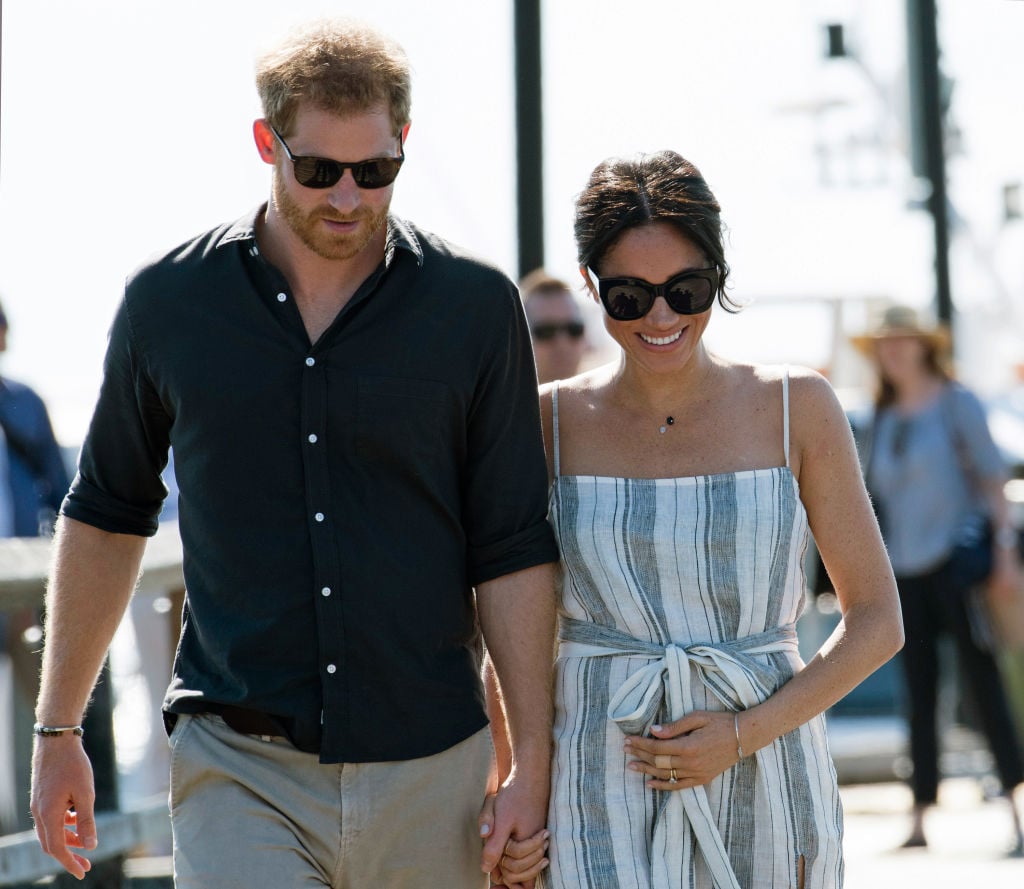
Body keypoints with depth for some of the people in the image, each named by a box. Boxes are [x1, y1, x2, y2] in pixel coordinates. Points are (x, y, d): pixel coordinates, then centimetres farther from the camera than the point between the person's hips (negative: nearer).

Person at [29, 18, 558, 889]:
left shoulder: (476, 306, 1)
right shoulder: (168, 302, 3)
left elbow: (512, 551, 2)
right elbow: (108, 516, 15)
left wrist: (533, 764, -1)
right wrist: (58, 728, 16)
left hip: (427, 773, 1)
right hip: (239, 770, 0)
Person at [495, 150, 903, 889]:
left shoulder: (799, 408, 2)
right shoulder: (553, 423, 4)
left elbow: (877, 622, 4)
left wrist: (744, 732, -8)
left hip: (765, 789, 1)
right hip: (608, 794, -1)